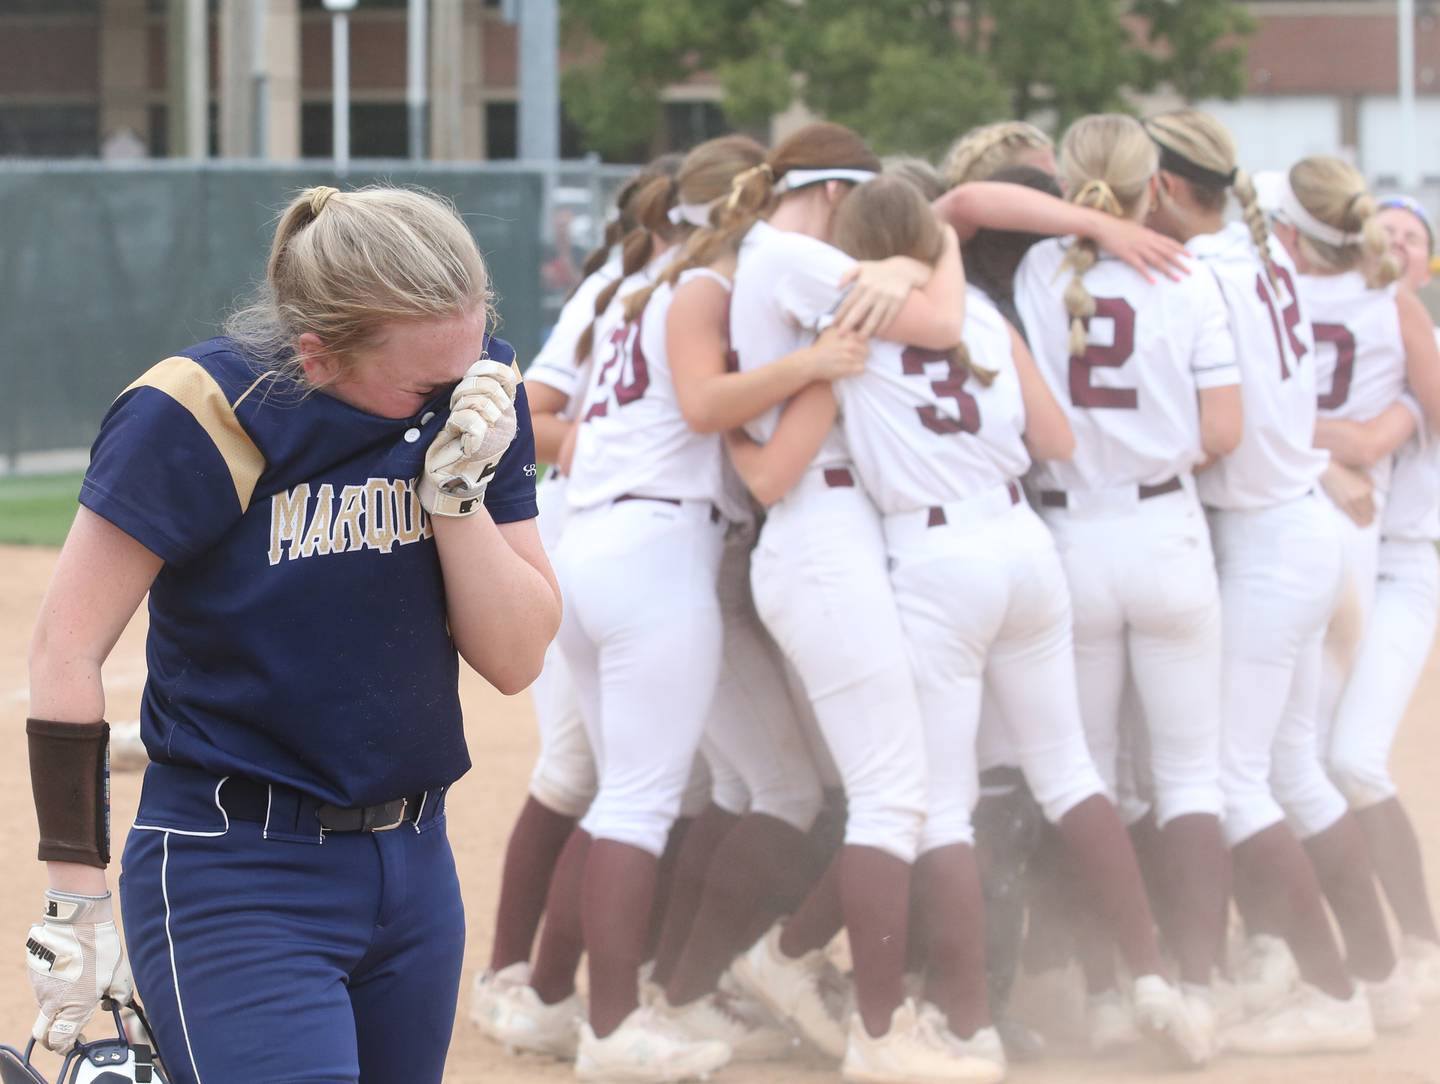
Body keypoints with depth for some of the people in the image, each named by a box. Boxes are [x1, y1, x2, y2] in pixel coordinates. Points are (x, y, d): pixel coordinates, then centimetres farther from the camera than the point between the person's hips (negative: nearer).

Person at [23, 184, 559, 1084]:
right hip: (236, 879, -5)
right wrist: (76, 901, -14)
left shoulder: (481, 395, 0)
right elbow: (68, 653, -12)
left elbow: (515, 659, 0)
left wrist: (457, 486, -15)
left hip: (415, 867, 6)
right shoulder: (197, 420, -15)